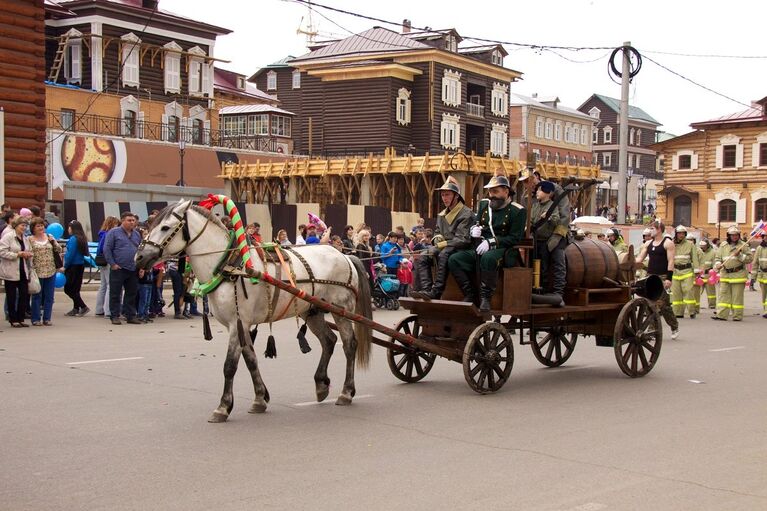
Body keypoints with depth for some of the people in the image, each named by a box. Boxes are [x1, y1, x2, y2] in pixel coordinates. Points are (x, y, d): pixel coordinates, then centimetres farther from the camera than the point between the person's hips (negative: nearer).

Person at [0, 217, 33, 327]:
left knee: (24, 295, 4)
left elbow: (30, 252, 24)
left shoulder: (26, 239, 13)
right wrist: (18, 254, -18)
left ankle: (21, 319, 15)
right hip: (11, 272, -6)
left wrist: (29, 254, 0)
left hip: (23, 271, 6)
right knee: (11, 296, 2)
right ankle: (13, 320, 10)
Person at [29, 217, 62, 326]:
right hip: (37, 271, -3)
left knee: (49, 296, 6)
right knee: (37, 296, 5)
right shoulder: (30, 239, -1)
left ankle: (47, 318, 14)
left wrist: (53, 241, -9)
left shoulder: (49, 237, 9)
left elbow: (59, 250, 8)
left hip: (51, 271, 3)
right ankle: (36, 319, 12)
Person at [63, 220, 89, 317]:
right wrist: (66, 254, 21)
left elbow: (70, 255, -18)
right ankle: (76, 309, 17)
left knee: (68, 289, -3)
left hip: (73, 266, -9)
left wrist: (65, 266, -10)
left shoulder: (73, 239, -16)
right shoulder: (82, 239, 9)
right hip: (81, 265, 9)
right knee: (75, 289, 14)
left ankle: (83, 307, -8)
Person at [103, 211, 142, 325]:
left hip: (133, 269, 5)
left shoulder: (136, 234, 14)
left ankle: (131, 315, 16)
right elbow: (107, 249, -7)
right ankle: (115, 316, 6)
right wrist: (112, 264, -12)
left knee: (132, 294, 9)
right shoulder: (114, 232, -3)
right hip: (118, 269, -5)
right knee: (115, 294, 0)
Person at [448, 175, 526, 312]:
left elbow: (515, 239, -10)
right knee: (454, 260, -17)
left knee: (488, 258, -41)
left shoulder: (517, 211, -3)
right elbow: (475, 224, 24)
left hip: (504, 251, -6)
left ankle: (485, 298, -31)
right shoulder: (484, 204, 15)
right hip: (480, 250, 6)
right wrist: (474, 229, -3)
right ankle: (469, 295, -16)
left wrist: (491, 243, -20)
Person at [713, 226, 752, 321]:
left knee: (737, 296, 0)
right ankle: (721, 314, -1)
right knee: (723, 294, -1)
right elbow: (717, 258, 11)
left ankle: (737, 315, 6)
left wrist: (740, 255, -17)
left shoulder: (743, 245, 1)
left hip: (738, 275, -3)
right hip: (725, 274, 3)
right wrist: (717, 264, -10)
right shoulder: (723, 245, 10)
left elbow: (750, 258, -3)